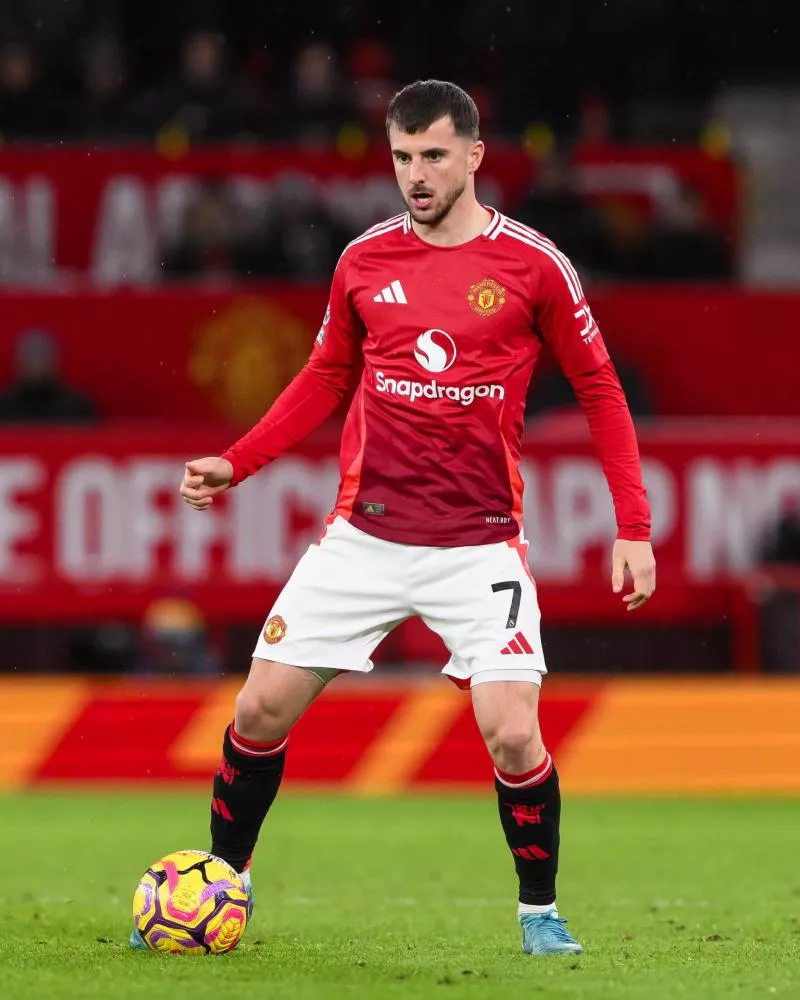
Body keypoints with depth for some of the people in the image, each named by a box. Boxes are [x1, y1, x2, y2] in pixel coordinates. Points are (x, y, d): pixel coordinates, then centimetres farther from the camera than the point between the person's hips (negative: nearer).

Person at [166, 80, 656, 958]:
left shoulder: (532, 265, -4)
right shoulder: (364, 262, 4)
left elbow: (598, 390, 2)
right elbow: (324, 382, 17)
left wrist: (633, 527, -4)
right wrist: (234, 465, 6)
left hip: (479, 544, -3)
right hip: (364, 536, 3)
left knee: (512, 735, -15)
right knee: (261, 710, 1)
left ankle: (540, 912, 8)